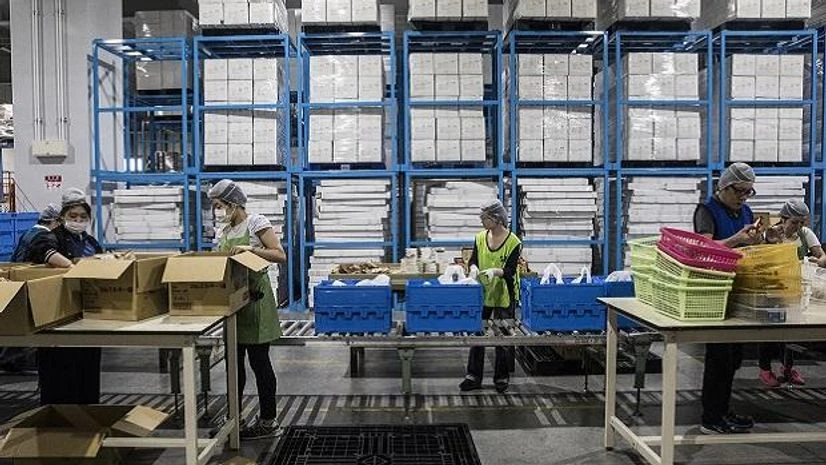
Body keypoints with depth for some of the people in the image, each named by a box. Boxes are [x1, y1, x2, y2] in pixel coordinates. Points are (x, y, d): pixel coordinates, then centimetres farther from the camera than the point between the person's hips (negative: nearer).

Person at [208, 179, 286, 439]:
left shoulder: (256, 223, -8)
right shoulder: (224, 230, 13)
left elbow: (280, 256, -15)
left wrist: (250, 248, -24)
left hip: (254, 297, -7)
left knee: (259, 361, -1)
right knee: (234, 361, 12)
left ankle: (268, 422, 11)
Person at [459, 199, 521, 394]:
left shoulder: (513, 242, -12)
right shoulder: (480, 238, 2)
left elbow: (510, 271, -15)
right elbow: (473, 260, 2)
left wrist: (495, 271, -35)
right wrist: (473, 268, -21)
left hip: (504, 296, -4)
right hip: (482, 294, 4)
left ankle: (502, 378, 24)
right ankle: (473, 376, 19)